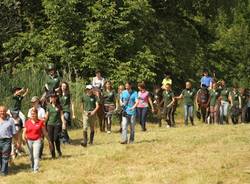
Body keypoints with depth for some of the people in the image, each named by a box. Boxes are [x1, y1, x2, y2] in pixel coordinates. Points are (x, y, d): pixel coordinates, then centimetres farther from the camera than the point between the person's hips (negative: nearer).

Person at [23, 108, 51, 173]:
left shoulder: (40, 122, -2)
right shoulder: (27, 122, 3)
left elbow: (44, 132, 4)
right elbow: (24, 132, 4)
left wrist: (49, 141, 8)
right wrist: (24, 137, -16)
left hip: (37, 140, -3)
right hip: (29, 140, 3)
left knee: (36, 155, -13)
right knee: (31, 156, 13)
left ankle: (36, 169, -14)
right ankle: (32, 168, 29)